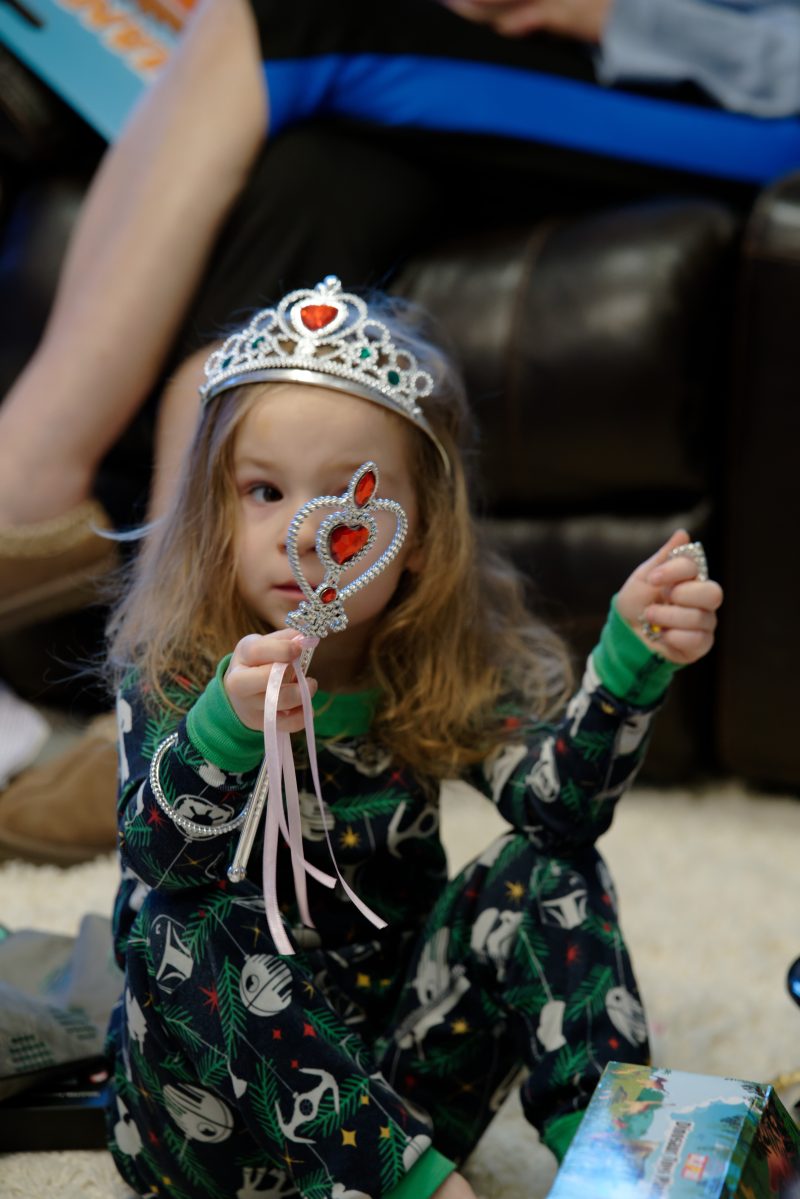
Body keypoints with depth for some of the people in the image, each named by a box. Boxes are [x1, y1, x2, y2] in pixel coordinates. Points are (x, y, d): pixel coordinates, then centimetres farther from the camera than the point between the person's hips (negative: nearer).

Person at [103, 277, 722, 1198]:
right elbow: (155, 856, -29)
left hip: (397, 1069, 2)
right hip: (220, 1104, -2)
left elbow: (557, 802, -19)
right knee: (192, 931, -31)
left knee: (544, 874, -14)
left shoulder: (443, 663, -4)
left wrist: (630, 655, -35)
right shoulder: (174, 669, -13)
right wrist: (227, 724, -49)